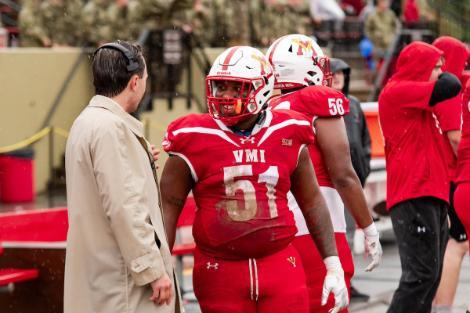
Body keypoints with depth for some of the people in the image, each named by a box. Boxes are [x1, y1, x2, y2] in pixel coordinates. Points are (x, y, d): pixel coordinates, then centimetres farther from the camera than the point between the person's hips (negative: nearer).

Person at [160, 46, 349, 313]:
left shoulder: (287, 136, 4)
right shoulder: (195, 140, -4)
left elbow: (312, 202, 12)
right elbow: (169, 207, -2)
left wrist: (334, 265, 10)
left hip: (281, 267, 2)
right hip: (220, 272, -1)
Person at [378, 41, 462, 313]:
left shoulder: (415, 99, 21)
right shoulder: (396, 91, -9)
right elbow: (452, 86, -18)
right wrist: (440, 75, 5)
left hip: (431, 195, 10)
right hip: (414, 196, -10)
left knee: (431, 276, 9)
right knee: (421, 274, -15)